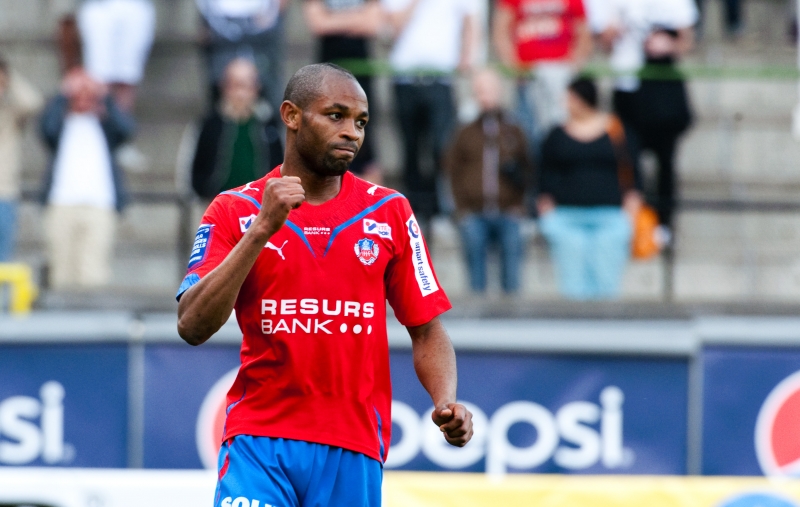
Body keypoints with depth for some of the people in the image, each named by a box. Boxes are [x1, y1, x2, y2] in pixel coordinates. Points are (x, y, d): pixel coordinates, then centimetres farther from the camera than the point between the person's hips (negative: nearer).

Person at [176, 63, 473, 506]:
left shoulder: (389, 212, 8)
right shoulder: (235, 211, 2)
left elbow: (426, 331, 10)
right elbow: (193, 327, -10)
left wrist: (446, 403, -10)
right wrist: (262, 229, -17)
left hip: (354, 451, 2)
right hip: (259, 442, -2)